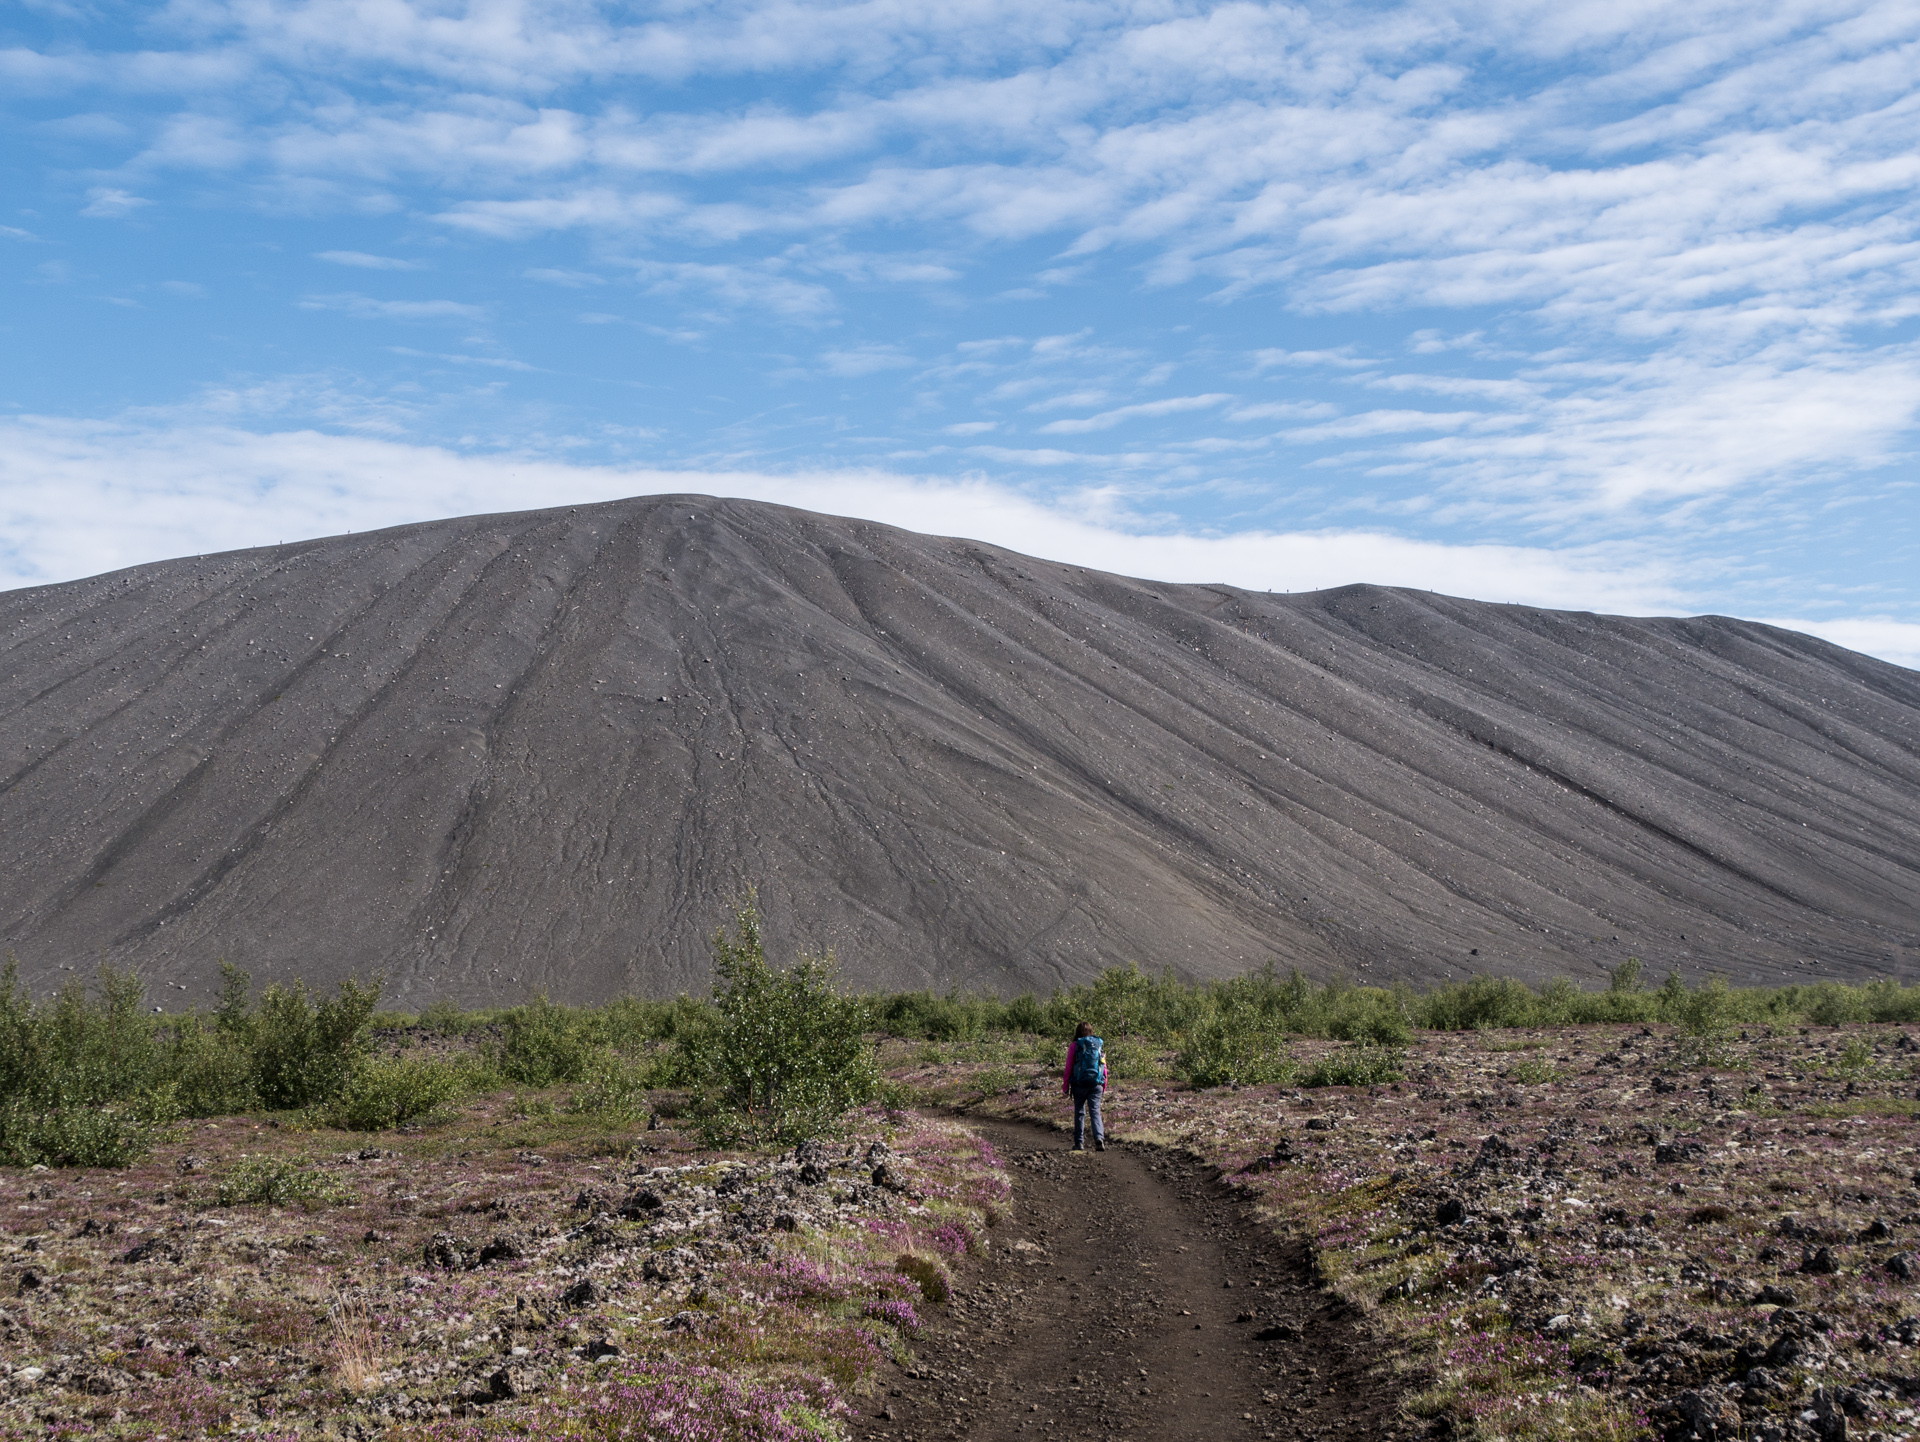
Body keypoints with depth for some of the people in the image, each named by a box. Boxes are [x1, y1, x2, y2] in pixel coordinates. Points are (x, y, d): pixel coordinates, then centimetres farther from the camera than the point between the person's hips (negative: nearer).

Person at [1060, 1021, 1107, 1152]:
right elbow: (1104, 1068, 9)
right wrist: (1104, 1088, 17)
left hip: (1079, 1084, -2)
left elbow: (1068, 1069, -2)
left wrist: (1065, 1088, 4)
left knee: (1079, 1113, 9)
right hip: (1096, 1084, 2)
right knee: (1095, 1111, 2)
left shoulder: (1075, 1046, -2)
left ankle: (1079, 1142, 13)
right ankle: (1099, 1138, -19)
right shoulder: (1100, 1045, 6)